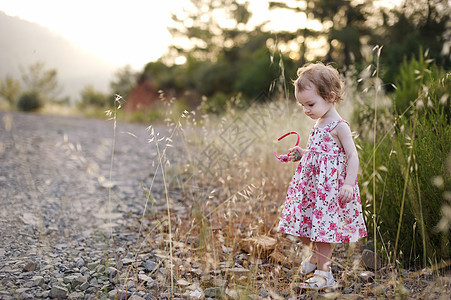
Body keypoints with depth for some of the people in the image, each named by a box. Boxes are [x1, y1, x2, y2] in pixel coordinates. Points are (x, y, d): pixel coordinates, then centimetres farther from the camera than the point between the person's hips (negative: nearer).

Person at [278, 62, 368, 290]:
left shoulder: (339, 126, -14)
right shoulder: (319, 124, 12)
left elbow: (352, 155, -17)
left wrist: (348, 184, -26)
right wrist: (301, 153, 12)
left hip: (330, 187, -8)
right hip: (311, 185, 8)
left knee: (322, 228, -4)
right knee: (302, 229, 14)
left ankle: (323, 273, 8)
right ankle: (316, 255, 39)